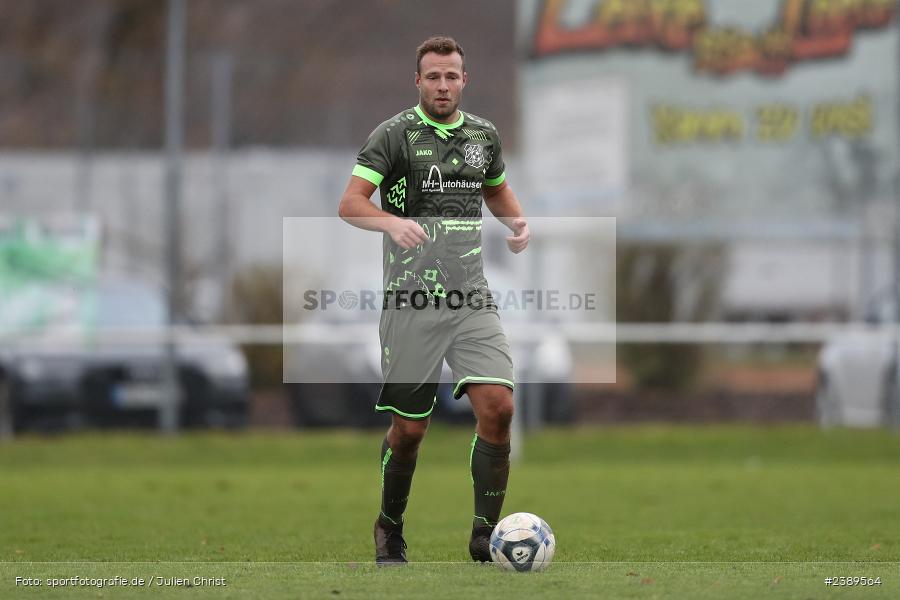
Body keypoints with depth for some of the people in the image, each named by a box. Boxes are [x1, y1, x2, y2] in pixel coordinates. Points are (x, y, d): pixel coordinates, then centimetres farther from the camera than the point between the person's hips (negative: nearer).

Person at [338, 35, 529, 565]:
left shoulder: (484, 134, 11)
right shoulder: (395, 134, -4)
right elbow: (350, 204, -10)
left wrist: (519, 221, 8)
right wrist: (392, 221, -30)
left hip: (472, 298, 4)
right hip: (411, 301, -4)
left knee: (498, 407, -13)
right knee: (409, 429, 2)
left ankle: (485, 532, -2)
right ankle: (390, 530, 26)